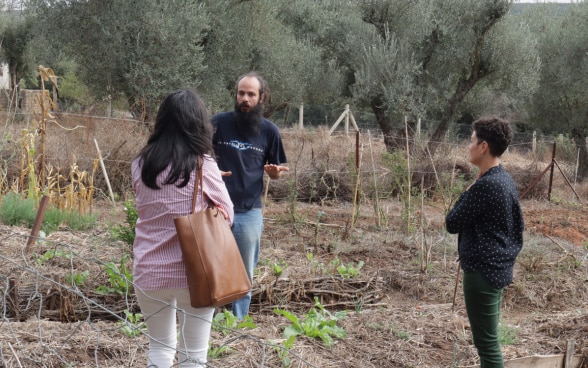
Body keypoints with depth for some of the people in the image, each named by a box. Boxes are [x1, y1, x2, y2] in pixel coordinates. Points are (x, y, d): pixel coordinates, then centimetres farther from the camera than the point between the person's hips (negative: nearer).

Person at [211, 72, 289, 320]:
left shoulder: (269, 131, 0)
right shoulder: (219, 122, -4)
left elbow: (276, 168, 11)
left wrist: (276, 172, -12)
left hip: (250, 213, 1)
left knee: (244, 276, 9)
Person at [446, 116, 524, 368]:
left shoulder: (485, 185, -21)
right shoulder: (505, 180, 8)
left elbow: (452, 223, -13)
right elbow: (518, 226, 16)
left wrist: (468, 191, -4)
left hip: (482, 271, -10)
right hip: (499, 268, 10)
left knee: (487, 343, -4)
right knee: (490, 338, 18)